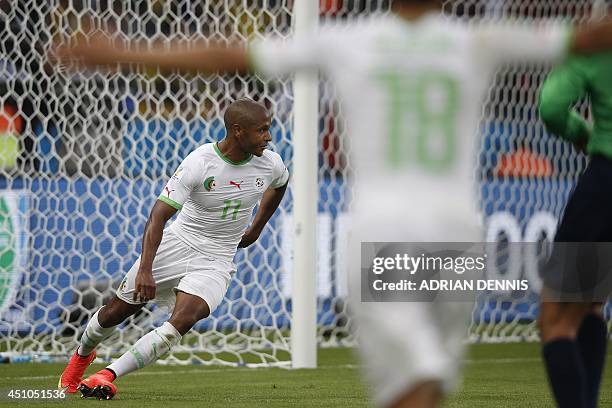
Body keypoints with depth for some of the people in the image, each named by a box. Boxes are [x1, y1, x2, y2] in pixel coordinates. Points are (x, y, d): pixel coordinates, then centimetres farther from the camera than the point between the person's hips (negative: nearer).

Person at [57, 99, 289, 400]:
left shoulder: (270, 164, -8)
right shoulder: (200, 162, -21)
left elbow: (281, 183, 20)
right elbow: (159, 214, -23)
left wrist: (256, 229, 21)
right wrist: (145, 269, -33)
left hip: (214, 262, 2)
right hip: (176, 245, -2)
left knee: (182, 321, -25)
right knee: (117, 310, 7)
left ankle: (109, 375, -21)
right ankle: (83, 354, 41)